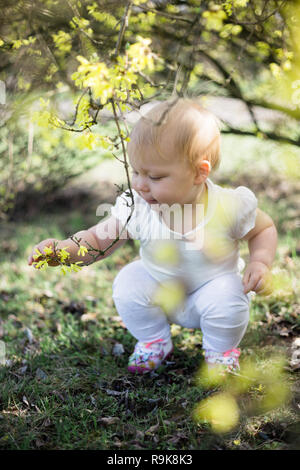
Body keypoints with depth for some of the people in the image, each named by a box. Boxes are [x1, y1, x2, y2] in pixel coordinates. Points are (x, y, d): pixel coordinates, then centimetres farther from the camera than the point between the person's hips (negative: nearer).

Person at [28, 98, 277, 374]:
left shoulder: (230, 206, -26)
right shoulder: (135, 207, -23)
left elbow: (264, 229, -6)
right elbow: (97, 241, -18)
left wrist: (261, 262, -24)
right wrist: (63, 250, -38)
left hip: (213, 283, -2)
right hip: (159, 288, 3)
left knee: (224, 296, -32)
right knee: (127, 282, -22)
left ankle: (222, 349, 3)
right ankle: (155, 340, 8)